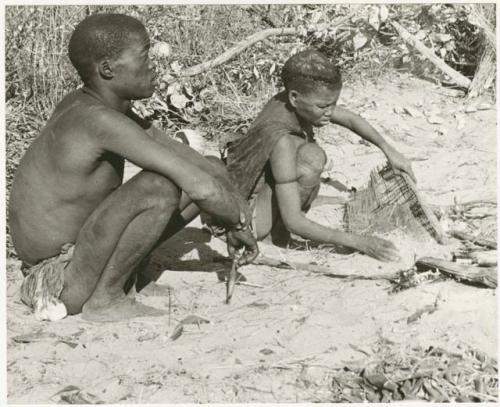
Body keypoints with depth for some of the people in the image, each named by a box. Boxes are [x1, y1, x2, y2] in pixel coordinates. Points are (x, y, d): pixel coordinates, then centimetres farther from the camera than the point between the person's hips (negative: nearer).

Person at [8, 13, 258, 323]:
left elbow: (175, 151, 8)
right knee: (160, 187, -31)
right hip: (65, 287, -9)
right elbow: (201, 187, -31)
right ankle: (105, 299, -12)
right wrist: (238, 221, -12)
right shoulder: (98, 119, -27)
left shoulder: (85, 103, 2)